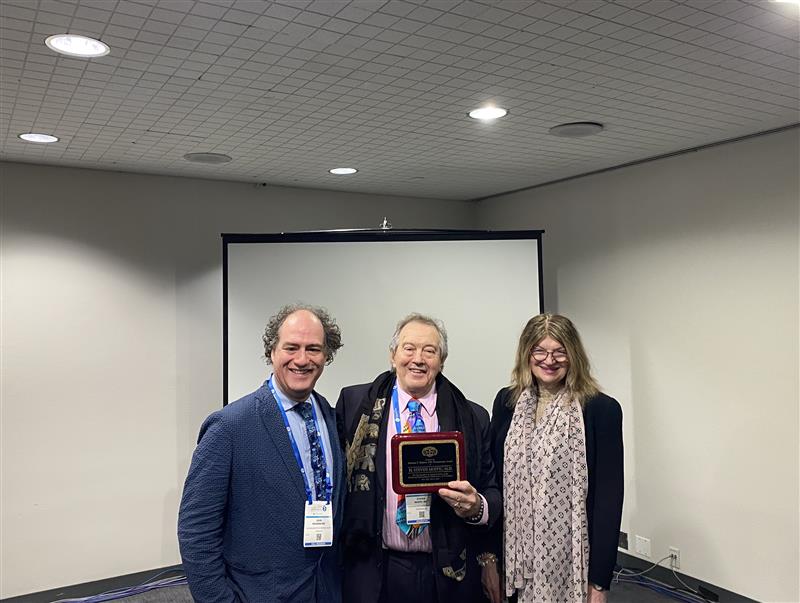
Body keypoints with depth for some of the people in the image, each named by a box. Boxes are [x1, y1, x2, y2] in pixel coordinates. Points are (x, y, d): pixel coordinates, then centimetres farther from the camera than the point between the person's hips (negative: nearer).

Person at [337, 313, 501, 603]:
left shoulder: (473, 418, 0)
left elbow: (492, 493, 5)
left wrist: (476, 507, -16)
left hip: (448, 575, 1)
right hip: (372, 573, -1)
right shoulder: (355, 404, -2)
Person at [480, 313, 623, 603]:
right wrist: (488, 555, 1)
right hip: (517, 558, 3)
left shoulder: (601, 409, -9)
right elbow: (492, 480, 4)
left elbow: (608, 497, -9)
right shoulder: (507, 402, 1)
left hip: (571, 561, -3)